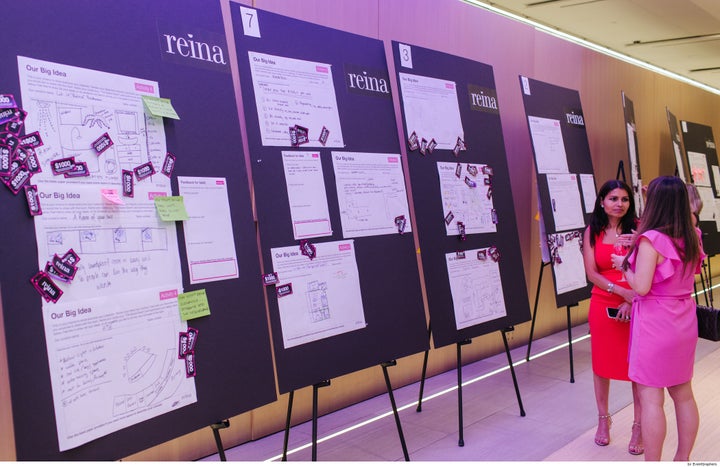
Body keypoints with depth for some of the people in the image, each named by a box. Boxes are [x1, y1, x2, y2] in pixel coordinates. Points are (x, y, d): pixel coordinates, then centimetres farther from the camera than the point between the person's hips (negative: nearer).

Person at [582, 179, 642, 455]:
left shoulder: (637, 228, -3)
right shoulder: (592, 232, 2)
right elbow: (592, 273, -5)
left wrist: (632, 301, -20)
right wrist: (623, 291, -18)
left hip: (635, 305, -1)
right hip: (603, 305, 2)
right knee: (602, 363, 11)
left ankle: (639, 426, 18)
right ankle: (603, 419, 30)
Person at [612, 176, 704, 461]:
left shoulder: (651, 240, -17)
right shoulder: (691, 238, 5)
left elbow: (641, 287, -21)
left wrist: (624, 265, -4)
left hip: (655, 325, -8)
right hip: (684, 323, 8)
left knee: (651, 397, 1)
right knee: (683, 394, 16)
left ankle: (652, 462, 10)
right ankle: (683, 458, 29)